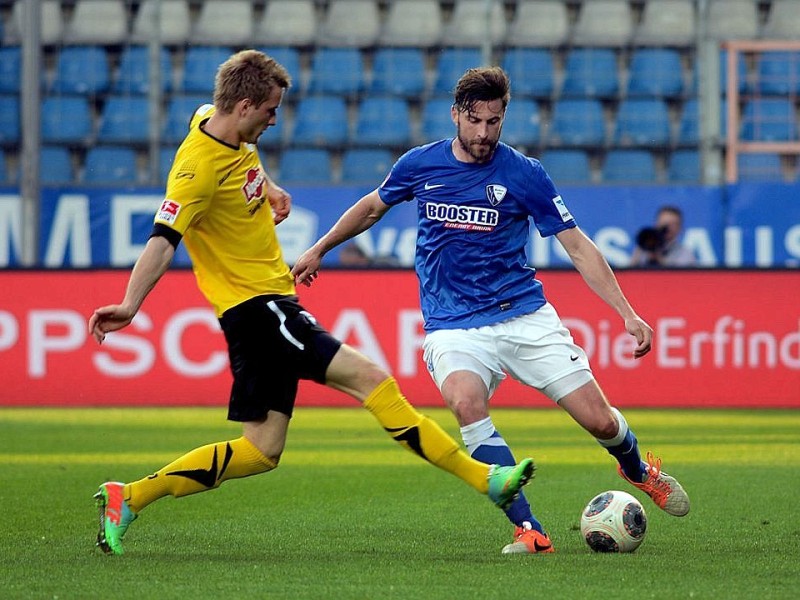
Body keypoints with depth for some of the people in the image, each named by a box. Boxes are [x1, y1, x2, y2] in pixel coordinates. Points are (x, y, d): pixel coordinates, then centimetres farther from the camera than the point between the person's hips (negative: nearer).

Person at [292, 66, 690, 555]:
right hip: (453, 326, 0)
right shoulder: (420, 165, 1)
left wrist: (628, 314, -8)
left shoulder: (524, 174, -4)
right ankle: (528, 530, -29)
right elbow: (373, 207, 22)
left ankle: (638, 469, 33)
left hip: (525, 315, 0)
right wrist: (318, 250, 26)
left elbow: (577, 245, -2)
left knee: (599, 420, -6)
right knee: (467, 402, -33)